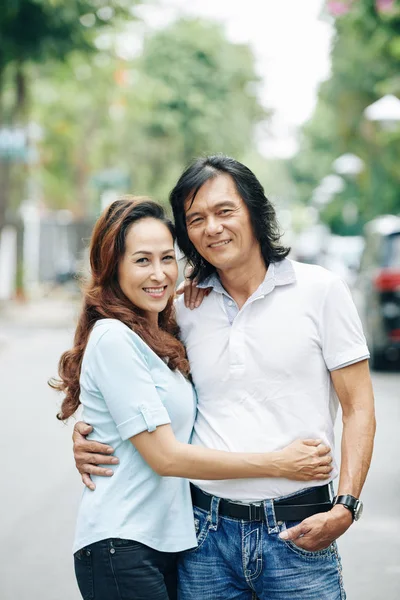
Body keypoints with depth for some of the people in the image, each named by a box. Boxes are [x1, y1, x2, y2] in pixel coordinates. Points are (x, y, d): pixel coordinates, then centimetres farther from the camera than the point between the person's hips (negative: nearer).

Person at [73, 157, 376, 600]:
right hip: (207, 531, 3)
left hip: (297, 531, -2)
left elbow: (358, 409, 0)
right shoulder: (184, 310, 9)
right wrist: (86, 433, 4)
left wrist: (345, 507, -12)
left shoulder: (319, 290, 0)